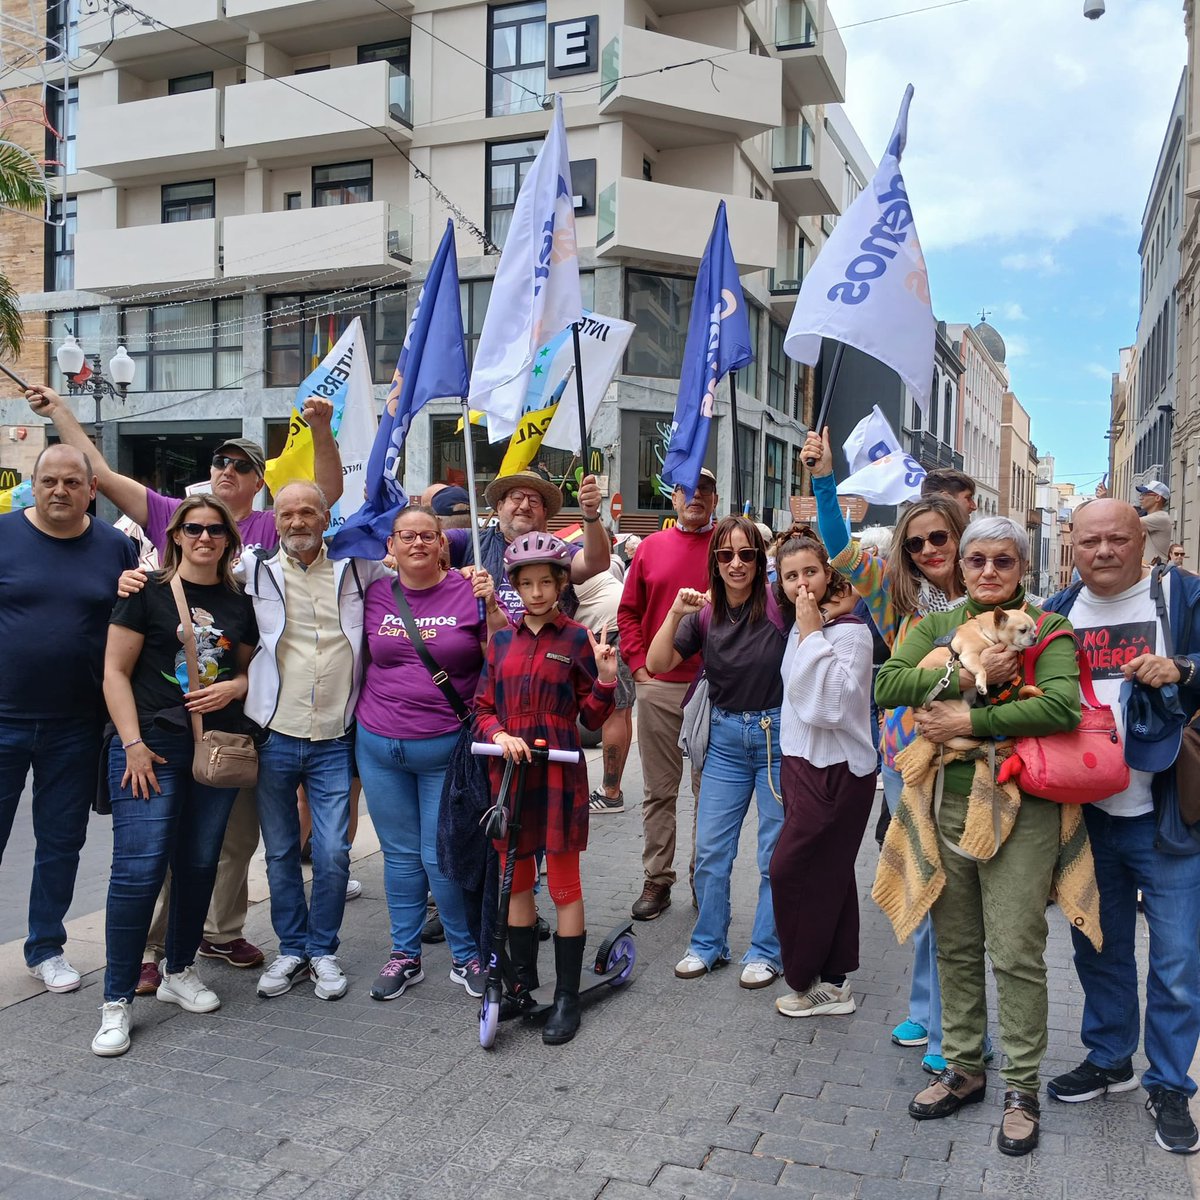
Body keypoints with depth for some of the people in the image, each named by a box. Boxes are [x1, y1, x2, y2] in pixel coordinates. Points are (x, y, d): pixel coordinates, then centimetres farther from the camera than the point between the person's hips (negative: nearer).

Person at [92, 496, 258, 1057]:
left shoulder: (239, 604, 12)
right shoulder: (148, 592, -1)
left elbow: (251, 669, 21)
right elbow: (116, 671, -4)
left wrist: (233, 686, -3)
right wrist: (134, 744, -11)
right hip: (153, 746, -4)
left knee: (199, 864, 11)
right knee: (138, 869, -8)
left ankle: (179, 972, 28)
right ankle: (117, 1001, 2)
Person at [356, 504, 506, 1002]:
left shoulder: (467, 592, -4)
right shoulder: (374, 595, 4)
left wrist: (492, 606, -18)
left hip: (447, 749, -3)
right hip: (380, 747, 3)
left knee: (442, 856, 0)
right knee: (400, 855, 12)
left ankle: (467, 957, 19)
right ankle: (404, 955, 27)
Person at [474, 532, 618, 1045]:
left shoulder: (578, 639, -2)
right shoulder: (502, 641, 9)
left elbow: (592, 718, -1)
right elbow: (483, 707, 9)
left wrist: (606, 679, -18)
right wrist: (499, 734, -11)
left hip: (558, 772, -4)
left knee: (564, 884, 2)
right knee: (516, 881, 13)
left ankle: (567, 997, 12)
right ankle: (523, 980, 29)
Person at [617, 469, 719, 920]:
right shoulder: (651, 547, 9)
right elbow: (629, 611, 11)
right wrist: (638, 663, 1)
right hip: (658, 687, 2)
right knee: (658, 790, 8)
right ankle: (657, 879, 18)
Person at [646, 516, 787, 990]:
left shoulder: (779, 603, -11)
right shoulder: (704, 613, 0)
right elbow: (657, 664, -6)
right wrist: (676, 613, -16)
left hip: (777, 733, -3)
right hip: (725, 737, 4)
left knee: (776, 854, 7)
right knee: (710, 850, 9)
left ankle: (765, 951, 23)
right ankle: (708, 945, 26)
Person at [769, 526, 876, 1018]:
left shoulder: (850, 631, -16)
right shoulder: (798, 627, 10)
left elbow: (830, 705, -28)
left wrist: (812, 634, -24)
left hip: (835, 773, -8)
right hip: (803, 763, 8)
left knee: (789, 870, -3)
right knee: (829, 876, 13)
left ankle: (808, 980, 14)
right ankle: (833, 981, 23)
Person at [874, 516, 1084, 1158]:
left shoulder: (1046, 630, -2)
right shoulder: (935, 626, 9)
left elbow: (1063, 705, -20)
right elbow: (887, 683, -7)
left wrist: (970, 721, -17)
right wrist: (966, 674, -18)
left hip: (1017, 809, -4)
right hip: (945, 805, 4)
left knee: (1016, 953, 0)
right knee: (955, 948, 14)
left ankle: (1021, 1088, 17)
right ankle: (963, 1068, 31)